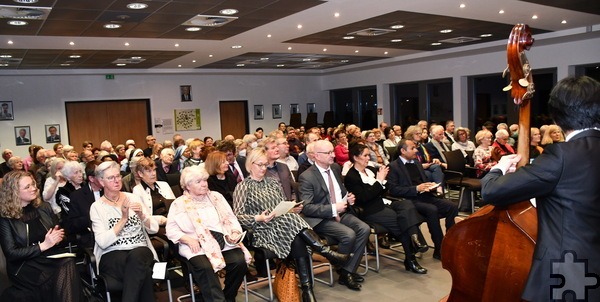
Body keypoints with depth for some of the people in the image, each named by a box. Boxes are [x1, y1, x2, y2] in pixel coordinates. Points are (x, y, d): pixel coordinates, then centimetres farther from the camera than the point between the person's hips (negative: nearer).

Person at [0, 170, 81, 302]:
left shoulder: (44, 207, 9)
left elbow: (59, 231, 19)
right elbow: (11, 253, -8)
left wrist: (57, 237, -5)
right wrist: (43, 245, -16)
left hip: (53, 258, 4)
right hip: (25, 266, -4)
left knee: (68, 266, -30)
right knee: (59, 281, -32)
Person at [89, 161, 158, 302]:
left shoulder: (133, 198, 9)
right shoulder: (96, 207, 2)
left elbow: (154, 228, 6)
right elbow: (103, 242, -11)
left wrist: (141, 215, -13)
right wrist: (123, 219, -18)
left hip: (141, 251, 3)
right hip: (112, 256, -2)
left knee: (136, 256, -36)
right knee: (143, 272, -34)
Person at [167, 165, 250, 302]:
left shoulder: (216, 196, 17)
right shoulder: (179, 203, 7)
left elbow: (231, 218, 16)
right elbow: (171, 229, 1)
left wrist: (235, 233, -3)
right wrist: (188, 239, -15)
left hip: (224, 241, 3)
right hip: (197, 246, -3)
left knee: (239, 261, -23)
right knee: (205, 267, -34)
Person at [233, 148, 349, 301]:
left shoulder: (273, 182, 18)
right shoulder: (242, 187, 2)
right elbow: (237, 216, -6)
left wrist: (293, 209, -2)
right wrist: (258, 218, -22)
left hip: (284, 227, 5)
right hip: (263, 231, -5)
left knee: (298, 242, -30)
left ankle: (307, 289, -27)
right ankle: (326, 252, -25)